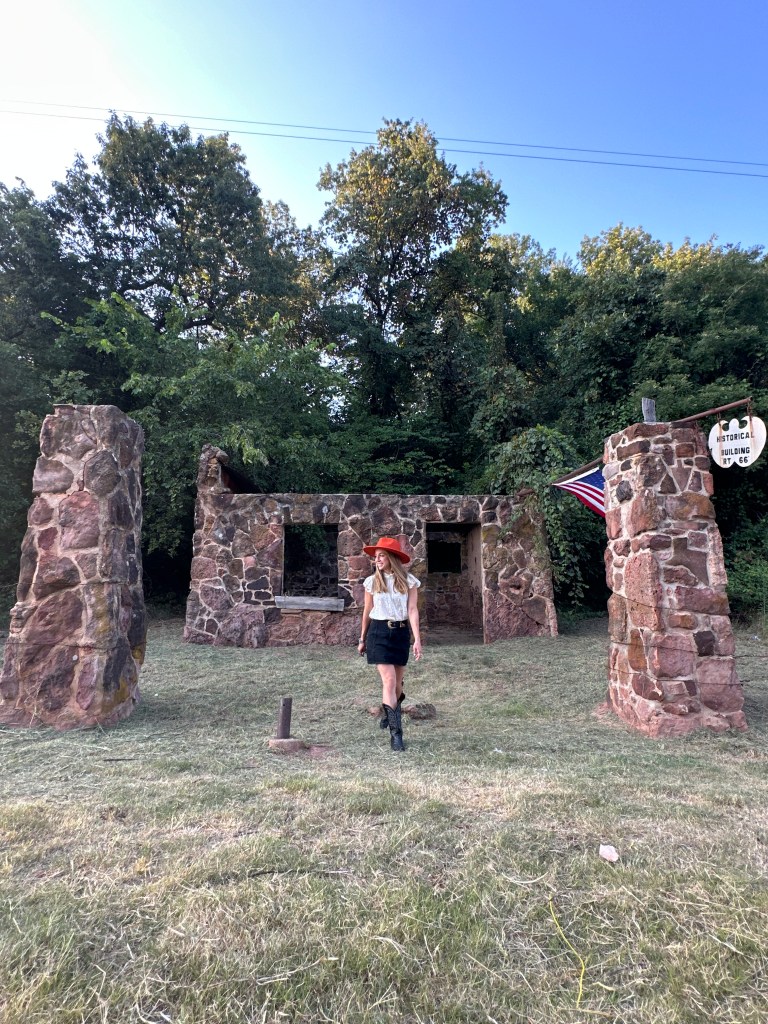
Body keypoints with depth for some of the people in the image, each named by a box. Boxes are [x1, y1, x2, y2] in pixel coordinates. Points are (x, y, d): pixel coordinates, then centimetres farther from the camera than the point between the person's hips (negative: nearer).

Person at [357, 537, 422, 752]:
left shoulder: (408, 581, -1)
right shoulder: (372, 581, 0)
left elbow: (412, 610, -3)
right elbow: (367, 611, 8)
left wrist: (417, 639, -10)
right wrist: (362, 639, 13)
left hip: (401, 632, 1)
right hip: (379, 632, -1)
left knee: (397, 682, 13)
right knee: (389, 681, -10)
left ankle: (391, 713, 42)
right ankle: (395, 732, -3)